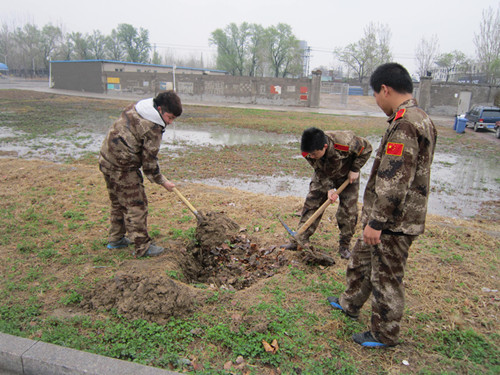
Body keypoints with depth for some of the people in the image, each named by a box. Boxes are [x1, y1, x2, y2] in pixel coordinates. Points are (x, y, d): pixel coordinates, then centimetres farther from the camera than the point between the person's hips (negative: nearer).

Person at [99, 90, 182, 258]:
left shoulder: (135, 107, 8)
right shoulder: (153, 128, -20)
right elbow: (149, 162, -14)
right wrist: (162, 181, -1)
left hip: (107, 159, 10)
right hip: (123, 168, -10)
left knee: (118, 202, 22)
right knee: (136, 205, 0)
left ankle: (116, 239, 35)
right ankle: (142, 247, 8)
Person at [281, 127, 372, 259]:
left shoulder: (345, 142, -39)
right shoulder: (308, 152, -28)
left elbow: (366, 148, -19)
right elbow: (320, 172, -13)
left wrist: (355, 169, -18)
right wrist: (329, 188, -25)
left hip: (347, 176, -2)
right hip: (324, 176, 2)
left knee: (348, 210, -6)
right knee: (311, 203, -5)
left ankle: (344, 246, 10)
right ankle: (301, 240, 3)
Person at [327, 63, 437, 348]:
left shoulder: (405, 124, -23)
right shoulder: (421, 119, 11)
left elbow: (393, 180, -27)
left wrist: (376, 221, -22)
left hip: (394, 222, -10)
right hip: (395, 216, 10)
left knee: (386, 276, 6)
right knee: (362, 259, 25)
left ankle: (385, 334, 25)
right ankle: (351, 303, 45)